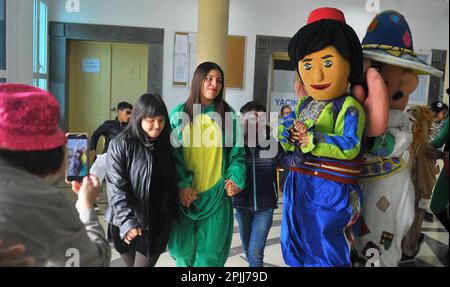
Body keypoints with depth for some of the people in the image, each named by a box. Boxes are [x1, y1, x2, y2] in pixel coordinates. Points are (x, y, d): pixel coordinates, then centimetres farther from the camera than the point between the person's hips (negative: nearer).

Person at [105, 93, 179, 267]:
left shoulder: (167, 145, 4)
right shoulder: (120, 145, -8)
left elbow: (172, 184, 9)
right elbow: (116, 188, -15)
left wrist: (173, 214, 5)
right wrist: (127, 221, -25)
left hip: (158, 225, 2)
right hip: (127, 224, -2)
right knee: (132, 263, 14)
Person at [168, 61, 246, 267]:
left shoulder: (228, 114, 4)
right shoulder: (180, 114, 3)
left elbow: (237, 150, 7)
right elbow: (173, 152, 0)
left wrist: (235, 178, -7)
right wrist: (182, 185, -9)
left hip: (216, 193, 0)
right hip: (185, 194, 0)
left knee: (210, 252, 3)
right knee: (184, 250, 9)